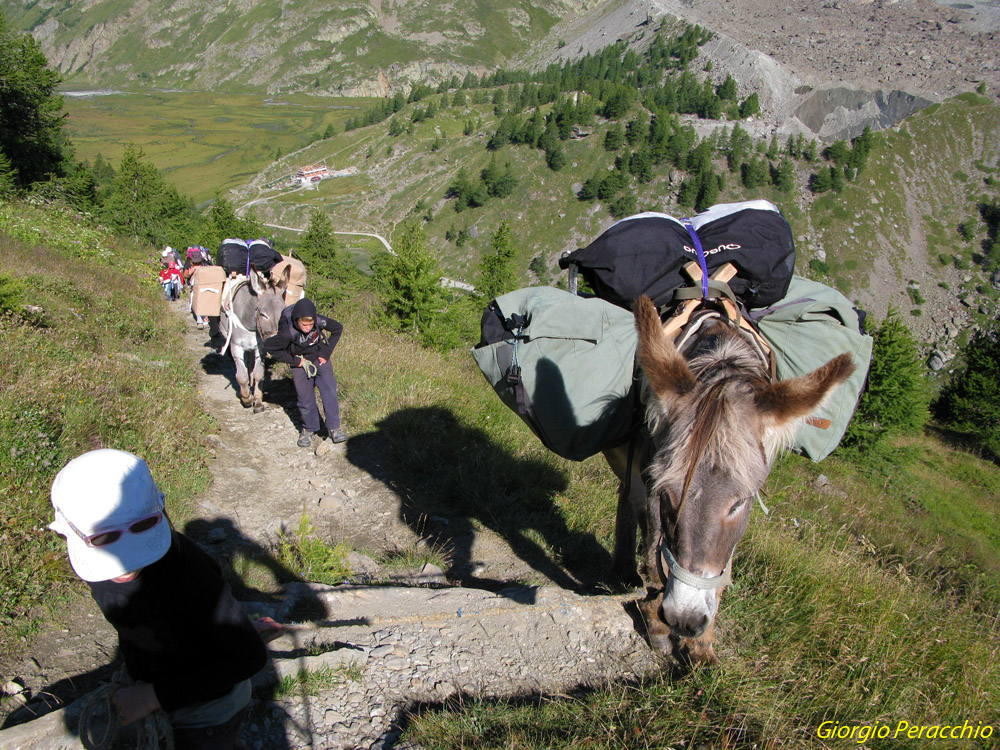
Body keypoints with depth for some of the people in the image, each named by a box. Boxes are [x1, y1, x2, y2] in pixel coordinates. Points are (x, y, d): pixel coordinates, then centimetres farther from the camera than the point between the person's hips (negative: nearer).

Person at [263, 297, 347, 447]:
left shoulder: (320, 321, -26)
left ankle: (334, 427, -2)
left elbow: (338, 329, -6)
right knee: (305, 397, 2)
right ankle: (309, 428, 21)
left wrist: (326, 353, -7)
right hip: (301, 362, -2)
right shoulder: (289, 331, -31)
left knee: (329, 390, -8)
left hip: (319, 358, 2)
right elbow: (269, 346, -20)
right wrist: (294, 361, -16)